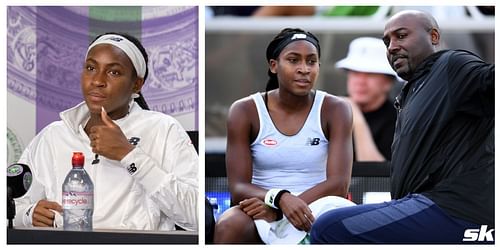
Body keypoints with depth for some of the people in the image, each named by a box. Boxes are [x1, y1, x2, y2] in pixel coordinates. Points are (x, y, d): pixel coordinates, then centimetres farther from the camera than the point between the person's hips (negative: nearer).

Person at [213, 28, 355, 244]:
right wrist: (280, 198, -30)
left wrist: (274, 208, -22)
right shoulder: (245, 111, 0)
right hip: (262, 212, 1)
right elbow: (238, 187, -7)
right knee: (228, 226, -34)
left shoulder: (334, 110, 0)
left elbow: (339, 183, -10)